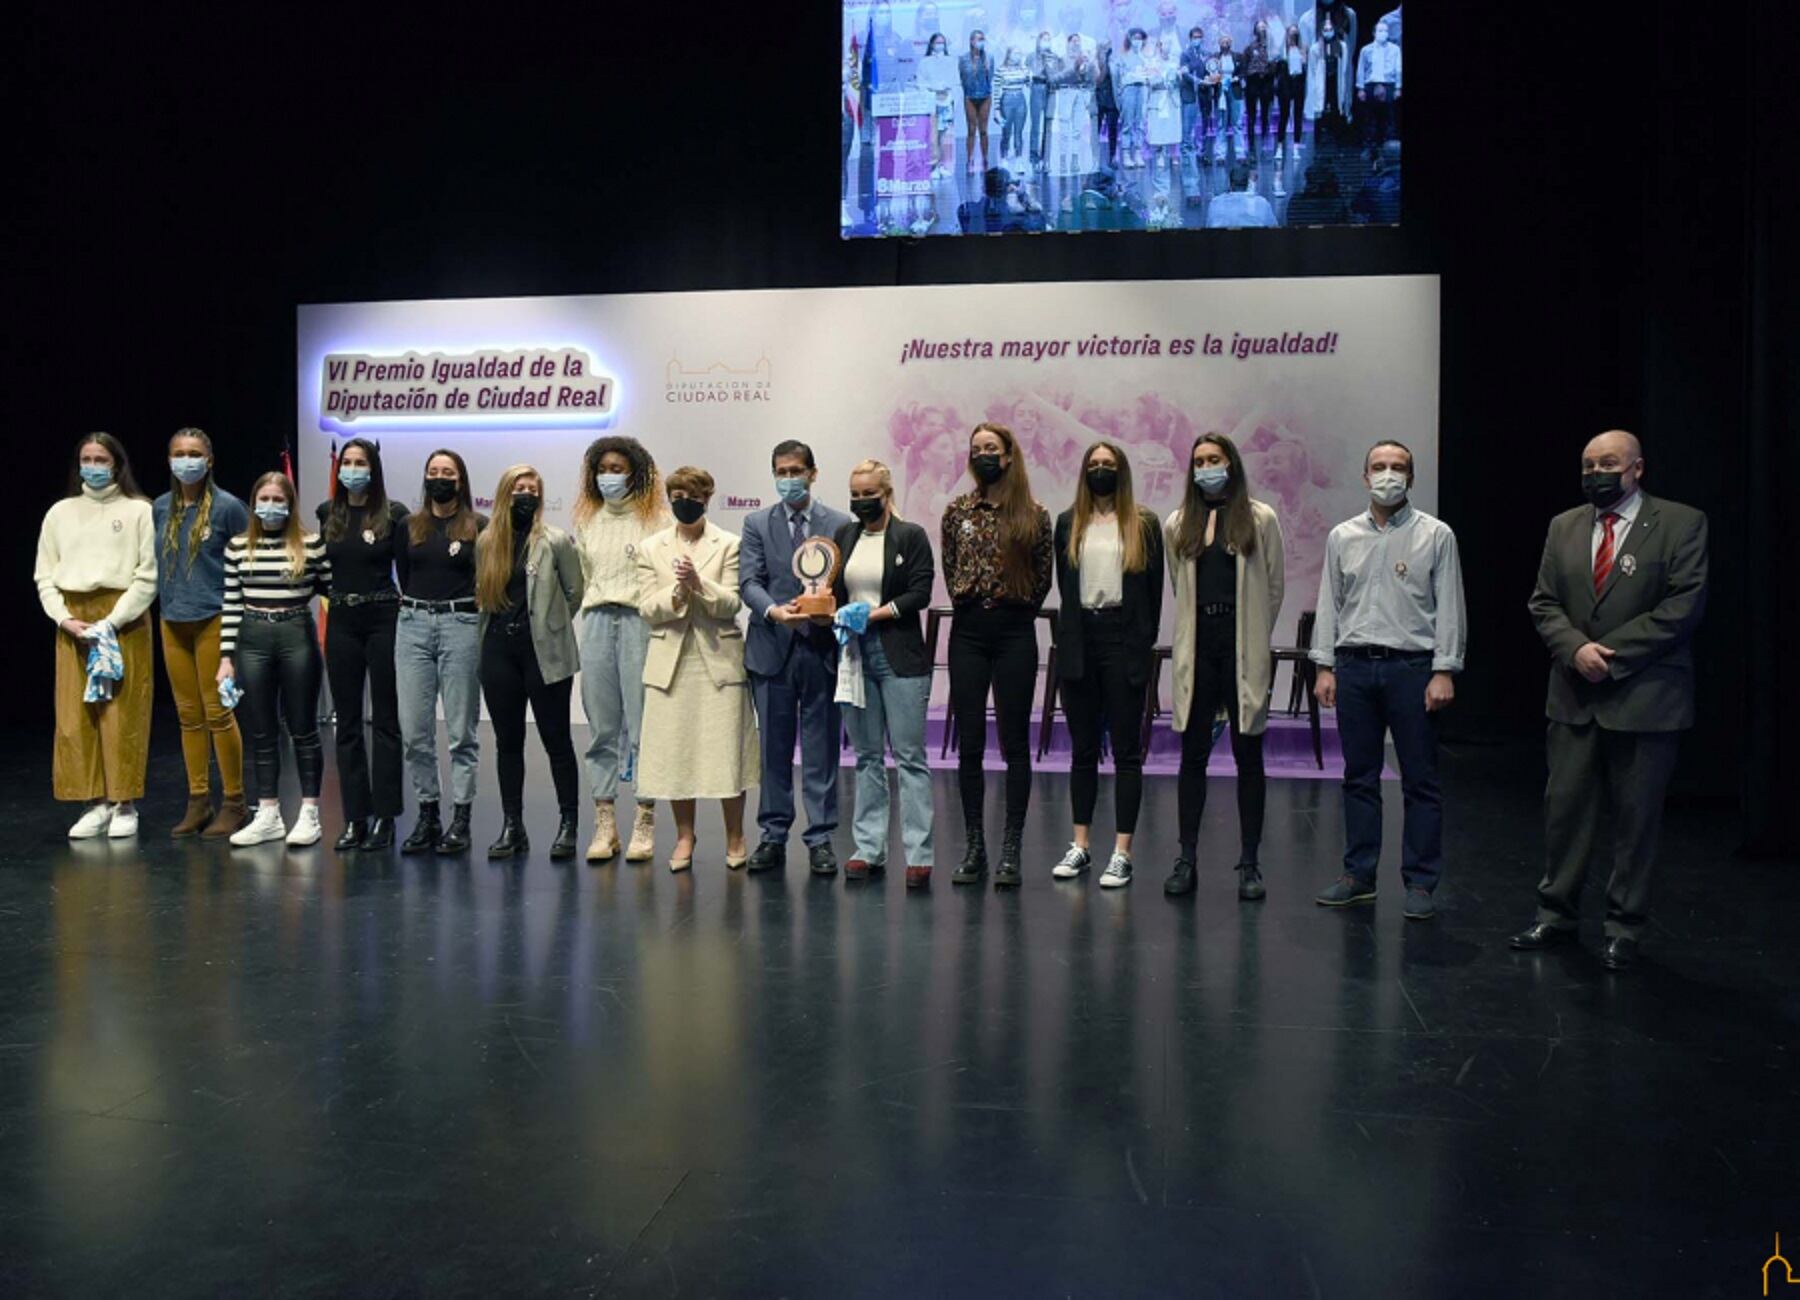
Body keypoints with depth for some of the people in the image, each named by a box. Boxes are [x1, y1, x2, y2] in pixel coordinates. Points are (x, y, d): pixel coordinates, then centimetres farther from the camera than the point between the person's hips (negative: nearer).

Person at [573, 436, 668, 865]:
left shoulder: (657, 519, 0)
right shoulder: (586, 519, 17)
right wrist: (595, 615, 15)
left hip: (639, 620, -5)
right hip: (596, 621, 5)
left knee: (642, 725, -4)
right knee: (601, 726, 5)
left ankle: (644, 825, 4)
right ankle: (604, 825, 9)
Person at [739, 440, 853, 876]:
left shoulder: (840, 525, 6)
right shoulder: (757, 525, 8)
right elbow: (749, 581, -1)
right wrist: (774, 610, -19)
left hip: (822, 648, -1)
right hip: (773, 648, 1)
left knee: (821, 749, 3)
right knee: (774, 749, 8)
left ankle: (820, 839, 11)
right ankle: (773, 835, 18)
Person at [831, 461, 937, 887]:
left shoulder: (911, 536, -1)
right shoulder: (843, 536, 14)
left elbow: (920, 593, -8)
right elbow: (832, 589, 14)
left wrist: (874, 614, -14)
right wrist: (830, 608, -8)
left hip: (899, 657, -5)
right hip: (854, 654, 5)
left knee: (910, 755, -3)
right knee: (866, 756, 9)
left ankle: (918, 855, 0)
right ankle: (869, 848, 15)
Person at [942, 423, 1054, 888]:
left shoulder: (1034, 516, 1)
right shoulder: (957, 511, 7)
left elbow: (1043, 576, 8)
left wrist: (1016, 610, 8)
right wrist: (969, 602, 9)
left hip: (1015, 634, -2)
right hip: (968, 632, 2)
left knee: (1015, 743, 2)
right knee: (969, 744, 4)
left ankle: (1011, 850, 9)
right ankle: (973, 847, 13)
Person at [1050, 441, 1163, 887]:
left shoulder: (1143, 524, 4)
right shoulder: (1068, 523, 10)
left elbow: (1154, 589, 3)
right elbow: (1063, 584, 12)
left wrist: (1145, 641, -1)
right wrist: (1071, 635, 5)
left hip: (1125, 642, -3)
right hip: (1079, 641, 3)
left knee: (1126, 749, 0)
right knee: (1083, 748, 9)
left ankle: (1122, 852, 3)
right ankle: (1080, 845, 17)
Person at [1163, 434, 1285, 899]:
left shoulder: (1260, 519, 4)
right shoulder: (1179, 524, 10)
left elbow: (1275, 585, 5)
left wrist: (1255, 639, 5)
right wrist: (1195, 629, 11)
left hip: (1243, 649, -2)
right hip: (1197, 646, 2)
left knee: (1248, 756, 3)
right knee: (1193, 755, 3)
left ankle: (1249, 864, 10)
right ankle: (1186, 860, 10)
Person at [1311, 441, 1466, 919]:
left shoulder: (1435, 535, 2)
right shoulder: (1342, 537, 11)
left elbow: (1449, 608, -1)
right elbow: (1329, 605, 11)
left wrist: (1444, 671, -8)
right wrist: (1324, 667, 5)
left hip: (1412, 666, -3)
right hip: (1354, 666, 3)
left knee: (1420, 780, 1)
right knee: (1359, 776, 8)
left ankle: (1420, 883, 8)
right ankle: (1359, 875, 17)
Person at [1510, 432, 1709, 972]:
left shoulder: (1681, 524, -2)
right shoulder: (1564, 527, 11)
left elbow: (1683, 605, -10)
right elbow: (1544, 602, 7)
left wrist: (1611, 654, -15)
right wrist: (1576, 649, -11)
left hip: (1645, 697, -4)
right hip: (1575, 696, 4)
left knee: (1637, 815, 5)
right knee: (1564, 806, 8)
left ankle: (1625, 927, 17)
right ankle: (1557, 912, 20)